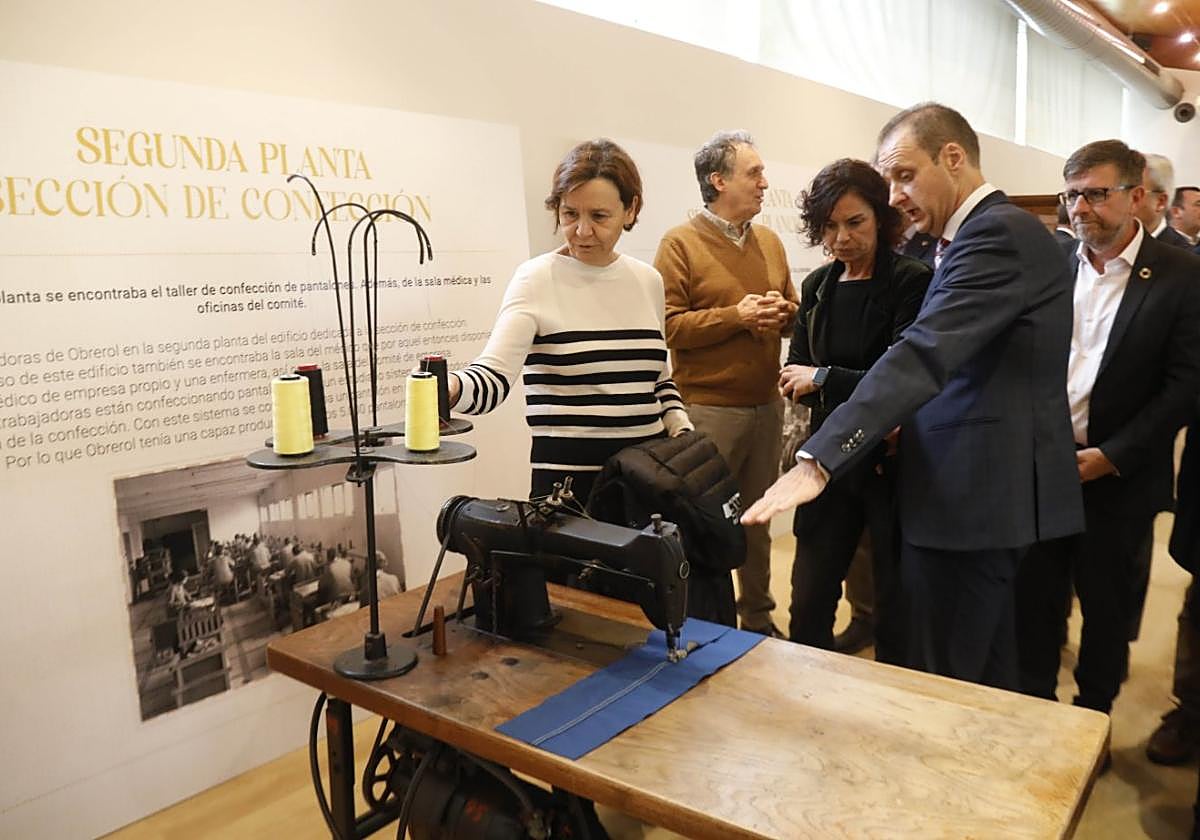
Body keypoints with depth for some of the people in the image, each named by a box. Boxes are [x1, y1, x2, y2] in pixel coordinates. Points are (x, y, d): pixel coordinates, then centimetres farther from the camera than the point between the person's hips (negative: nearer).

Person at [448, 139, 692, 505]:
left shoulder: (647, 281, 8)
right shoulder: (537, 279, -8)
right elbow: (494, 373, -20)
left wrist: (683, 434, 4)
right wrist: (451, 388, -41)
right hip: (569, 479, -5)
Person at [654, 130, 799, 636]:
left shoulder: (769, 241, 12)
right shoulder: (680, 244, -6)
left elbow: (794, 312, 18)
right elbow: (667, 326, -14)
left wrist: (782, 311, -4)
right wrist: (735, 316, -18)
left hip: (766, 406, 6)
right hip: (709, 409, -6)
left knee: (757, 519, 16)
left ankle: (757, 616, 31)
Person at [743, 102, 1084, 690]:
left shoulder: (999, 231, -16)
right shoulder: (990, 230, 16)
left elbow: (924, 353, -29)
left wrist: (819, 460, -35)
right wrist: (907, 420, 10)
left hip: (973, 498, -10)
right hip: (986, 492, 10)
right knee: (988, 677, 21)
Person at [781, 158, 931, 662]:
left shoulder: (912, 281, -9)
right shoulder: (817, 287, 8)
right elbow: (794, 373, 8)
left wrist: (825, 379, -13)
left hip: (893, 465, -5)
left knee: (896, 611, 10)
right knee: (808, 605, 11)